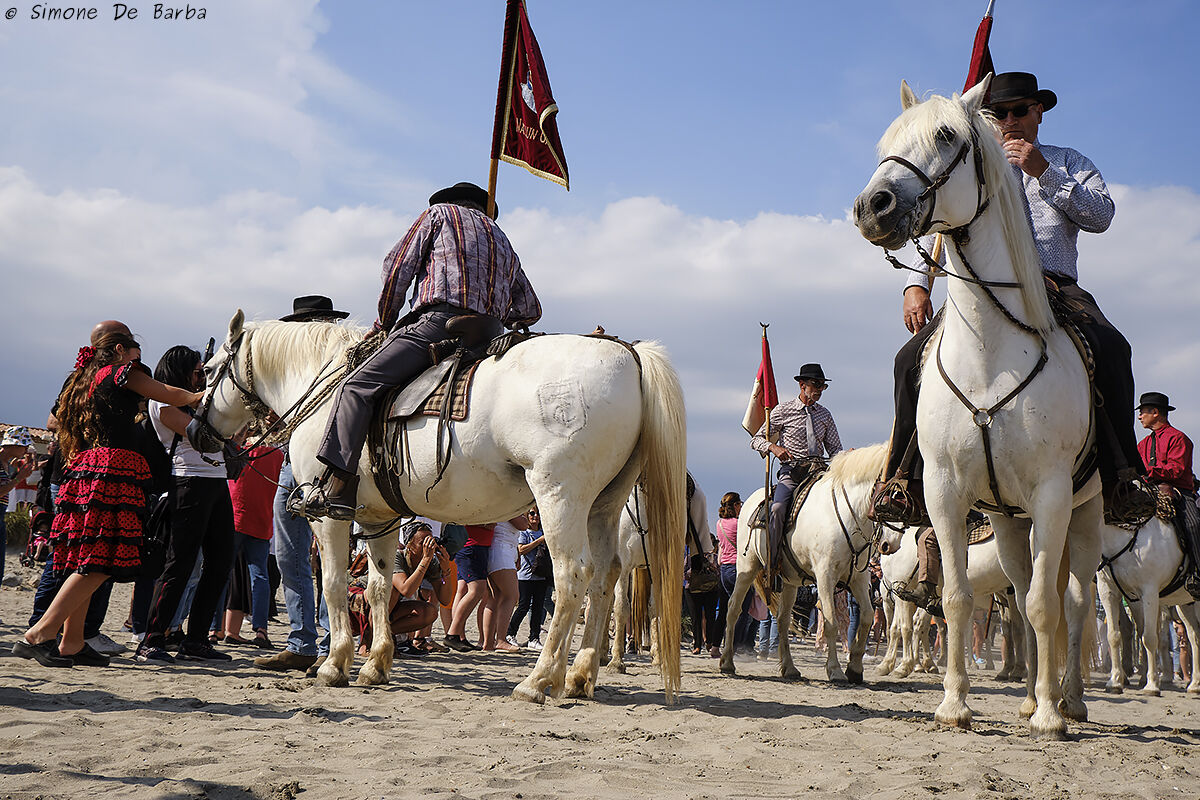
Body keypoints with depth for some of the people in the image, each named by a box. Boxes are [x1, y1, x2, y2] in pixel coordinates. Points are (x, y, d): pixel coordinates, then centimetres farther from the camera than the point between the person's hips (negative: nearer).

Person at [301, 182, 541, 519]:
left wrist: (385, 323, 21)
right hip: (487, 335, 7)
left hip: (440, 319, -7)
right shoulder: (501, 238, 34)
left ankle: (336, 487, -27)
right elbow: (530, 309, 33)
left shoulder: (439, 212, 20)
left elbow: (397, 269, 12)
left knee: (356, 387, -12)